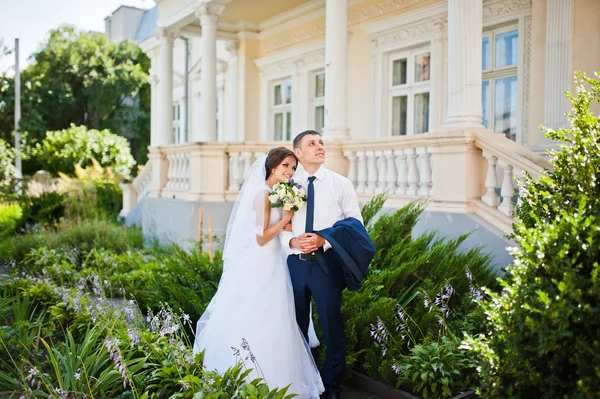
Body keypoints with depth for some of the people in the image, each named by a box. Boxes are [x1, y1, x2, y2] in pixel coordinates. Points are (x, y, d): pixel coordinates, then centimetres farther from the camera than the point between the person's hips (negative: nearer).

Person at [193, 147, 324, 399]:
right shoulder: (262, 193, -15)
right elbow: (262, 238, -19)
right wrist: (286, 218, -11)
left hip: (273, 265, 9)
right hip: (259, 267, -9)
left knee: (270, 324, 14)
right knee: (256, 324, -1)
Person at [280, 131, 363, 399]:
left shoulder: (341, 184, 0)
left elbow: (355, 224, -4)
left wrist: (324, 240, -17)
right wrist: (292, 241, -15)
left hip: (327, 261, -2)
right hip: (295, 262, 2)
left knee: (332, 325, 5)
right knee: (297, 324, 15)